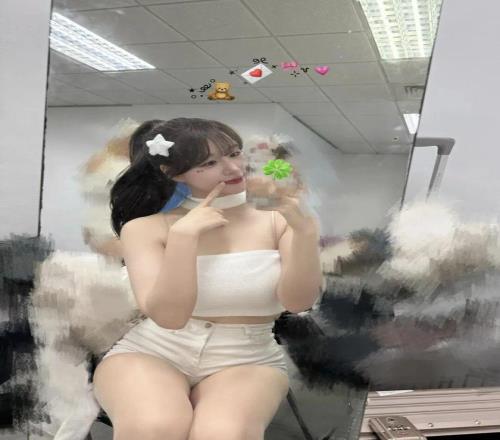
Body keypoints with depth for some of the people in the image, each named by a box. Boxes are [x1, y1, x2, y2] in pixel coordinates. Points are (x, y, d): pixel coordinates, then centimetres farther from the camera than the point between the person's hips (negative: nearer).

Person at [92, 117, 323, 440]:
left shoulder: (275, 221, -3)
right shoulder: (145, 229, -6)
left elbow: (298, 302, -12)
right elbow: (168, 316, -15)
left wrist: (306, 230, -26)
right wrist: (184, 235, -23)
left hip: (248, 361, 0)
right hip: (151, 354, 0)